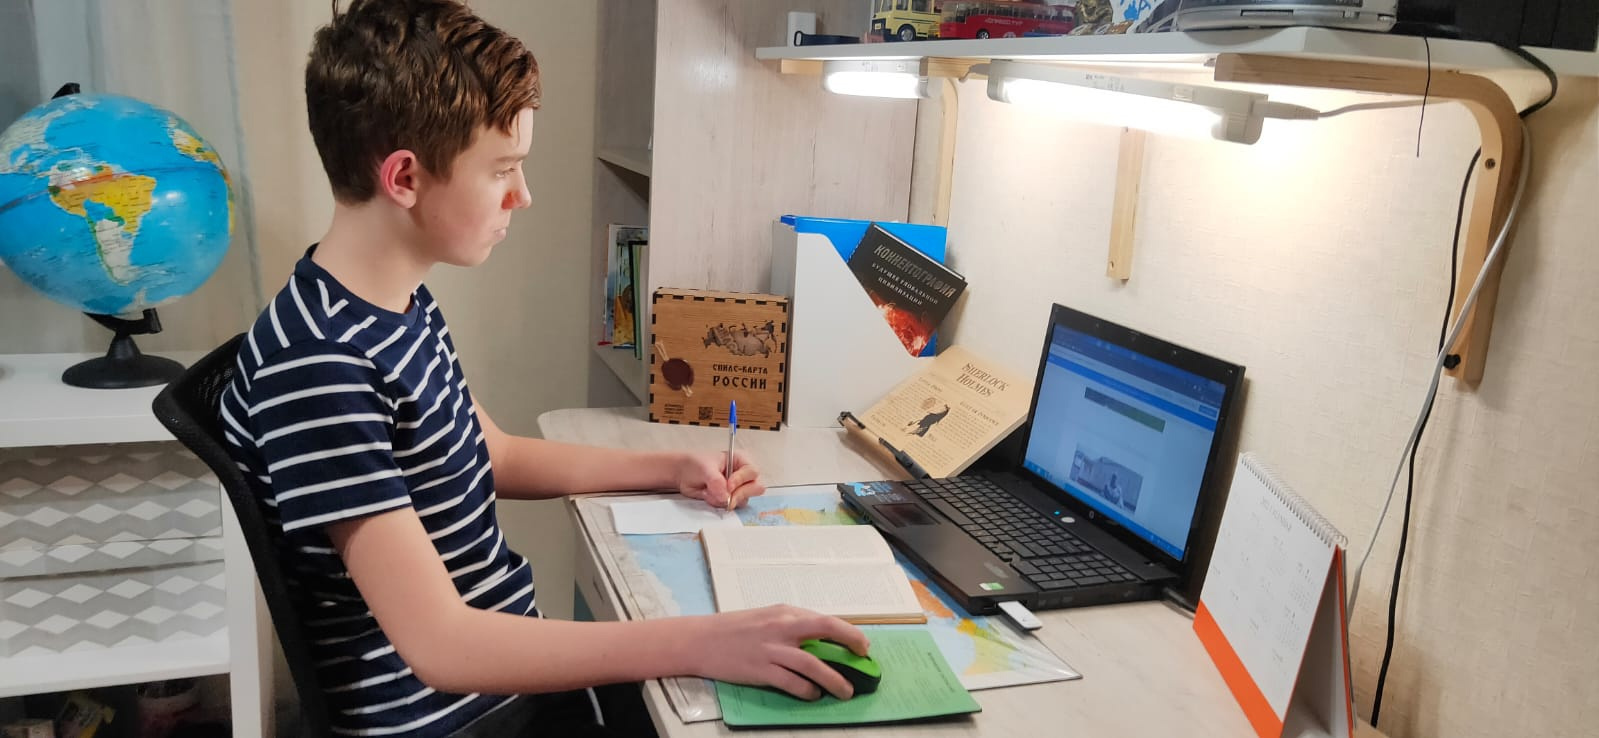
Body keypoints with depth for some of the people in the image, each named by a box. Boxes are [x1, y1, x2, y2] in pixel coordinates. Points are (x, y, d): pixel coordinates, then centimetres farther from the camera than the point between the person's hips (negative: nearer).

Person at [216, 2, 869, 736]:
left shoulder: (403, 303, 3)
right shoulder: (316, 363, -26)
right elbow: (438, 643, -30)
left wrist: (669, 468, 10)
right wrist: (702, 641, -34)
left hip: (511, 670, 8)